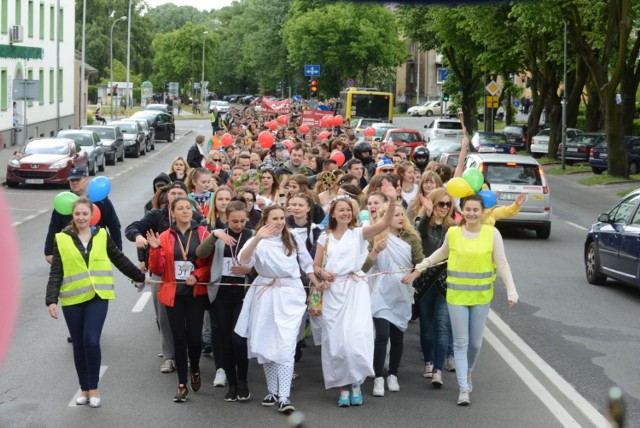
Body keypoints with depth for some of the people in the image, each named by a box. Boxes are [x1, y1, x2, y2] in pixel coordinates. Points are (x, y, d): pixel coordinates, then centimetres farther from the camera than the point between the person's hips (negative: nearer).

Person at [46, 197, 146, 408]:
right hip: (72, 299, 0)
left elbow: (120, 260, 15)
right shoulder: (62, 239, 0)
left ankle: (93, 388, 4)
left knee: (91, 341, -11)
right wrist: (51, 300, -12)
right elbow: (56, 273, -3)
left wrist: (141, 277, 19)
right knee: (79, 344, 8)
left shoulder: (102, 236, 5)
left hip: (97, 296, 0)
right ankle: (84, 389, 22)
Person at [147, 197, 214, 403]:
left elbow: (211, 263, 2)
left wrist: (197, 275, -14)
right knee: (179, 338, 1)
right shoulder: (165, 237, 4)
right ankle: (182, 385, 8)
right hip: (173, 294, 1)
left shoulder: (203, 233, 1)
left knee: (194, 337, -4)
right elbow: (157, 269, 1)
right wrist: (155, 249, -13)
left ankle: (195, 370, 26)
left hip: (196, 293, -1)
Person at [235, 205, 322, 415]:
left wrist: (317, 285, 7)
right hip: (265, 295, 1)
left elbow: (307, 263, 17)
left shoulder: (294, 240, 7)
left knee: (285, 346, -10)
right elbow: (244, 261, -21)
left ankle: (284, 397, -14)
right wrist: (257, 238, -34)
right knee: (266, 344, 8)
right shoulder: (258, 241, -2)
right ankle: (272, 390, 22)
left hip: (290, 295, -1)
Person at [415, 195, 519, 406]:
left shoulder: (492, 233, -7)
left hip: (481, 296, 0)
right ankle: (464, 388, 1)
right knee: (461, 342, -1)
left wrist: (511, 291, -8)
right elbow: (442, 252, 17)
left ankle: (468, 373, 39)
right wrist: (423, 264, 20)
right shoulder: (452, 233, -4)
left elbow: (502, 264, -4)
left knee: (475, 342, 11)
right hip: (457, 295, 0)